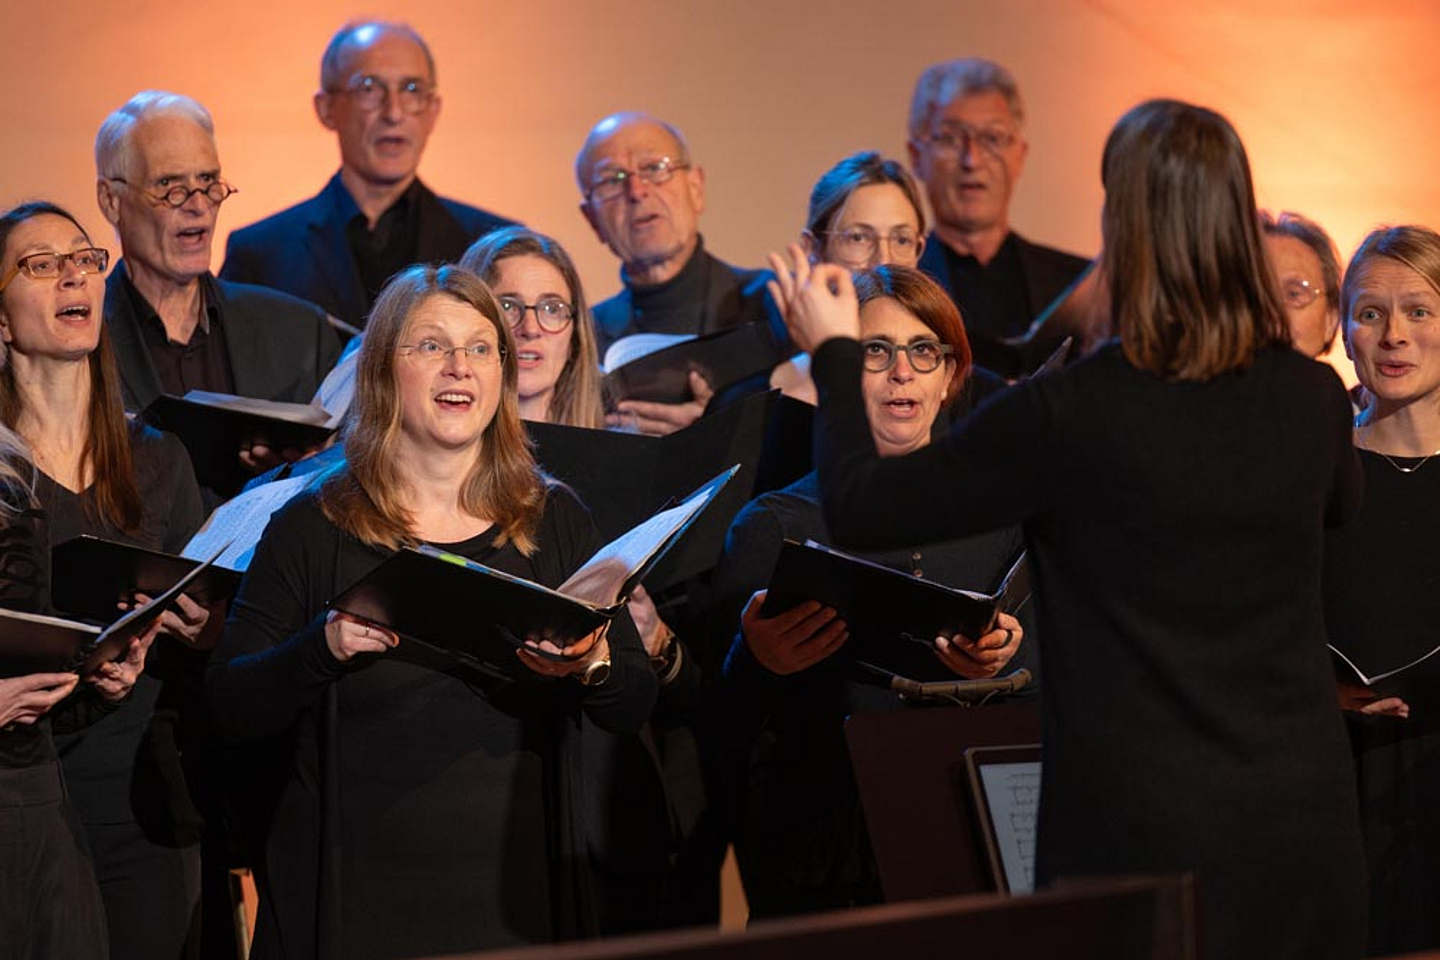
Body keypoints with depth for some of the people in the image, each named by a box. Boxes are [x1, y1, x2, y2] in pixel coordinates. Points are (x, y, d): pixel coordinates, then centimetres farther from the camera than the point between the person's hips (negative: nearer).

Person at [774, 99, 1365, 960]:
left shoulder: (1067, 415, -15)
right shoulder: (1315, 398, -1)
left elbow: (860, 509, -5)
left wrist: (834, 352, 12)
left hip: (1137, 823, -4)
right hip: (1305, 815, 4)